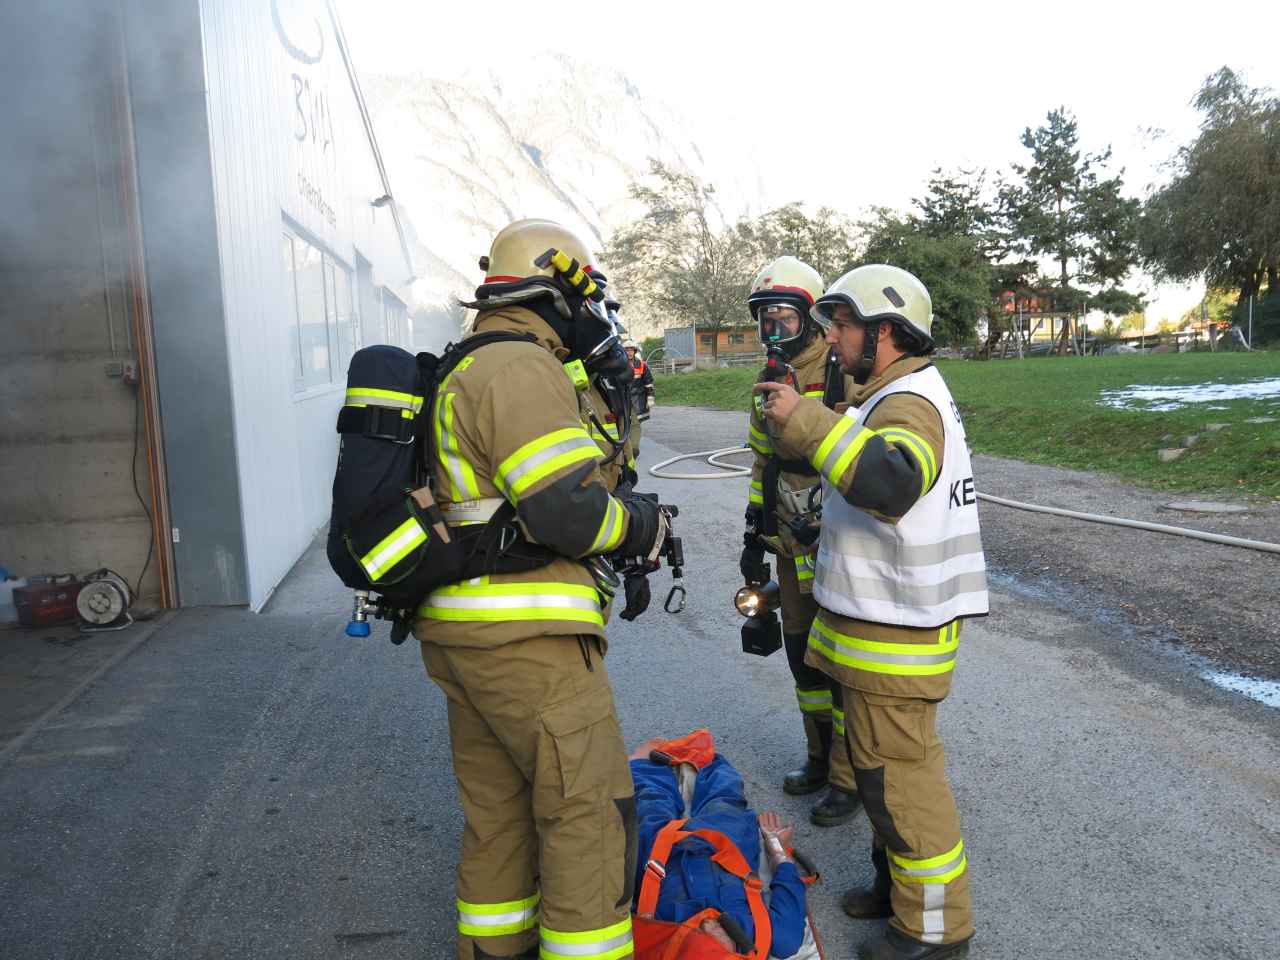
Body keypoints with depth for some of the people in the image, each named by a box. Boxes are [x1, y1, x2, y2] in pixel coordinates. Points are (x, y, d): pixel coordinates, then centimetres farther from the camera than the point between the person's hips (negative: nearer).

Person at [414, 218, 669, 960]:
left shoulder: (466, 372, 17)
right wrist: (642, 527, -4)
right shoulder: (523, 369, -15)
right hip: (526, 636, -10)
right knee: (591, 810, 1)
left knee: (498, 808, 20)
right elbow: (568, 511, -22)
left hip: (462, 631, 10)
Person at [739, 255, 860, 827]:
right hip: (791, 545, 8)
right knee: (802, 653, 16)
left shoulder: (844, 377, -14)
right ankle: (821, 757, 34)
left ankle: (849, 778, 17)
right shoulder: (771, 382, 10)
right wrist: (754, 534, 17)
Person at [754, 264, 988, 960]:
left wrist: (806, 421, -40)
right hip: (881, 618, 11)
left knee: (897, 772, 0)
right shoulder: (899, 395, 15)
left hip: (894, 634, -11)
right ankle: (900, 882, 39)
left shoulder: (911, 405, -21)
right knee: (882, 759, 22)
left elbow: (891, 482, -43)